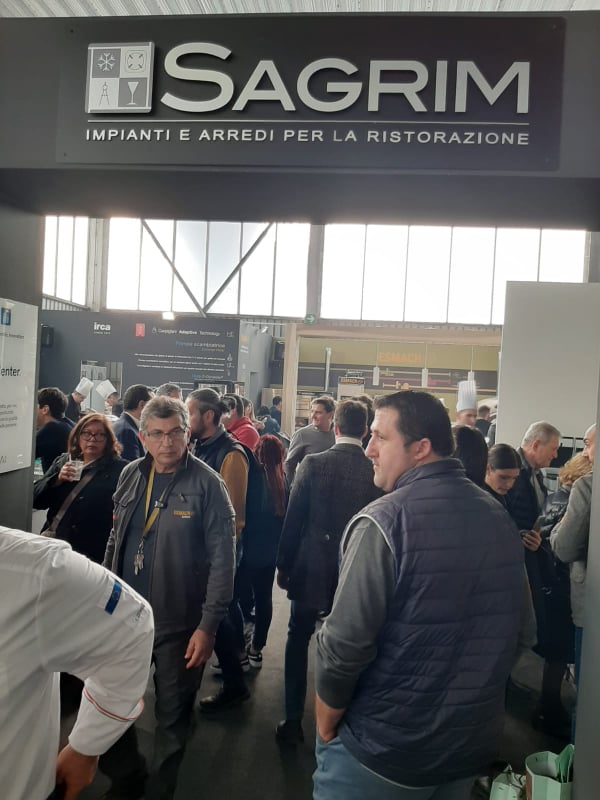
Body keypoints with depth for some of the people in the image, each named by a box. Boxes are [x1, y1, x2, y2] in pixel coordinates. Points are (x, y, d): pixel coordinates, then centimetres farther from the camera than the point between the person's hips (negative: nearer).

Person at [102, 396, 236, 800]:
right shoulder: (131, 475, 1)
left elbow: (222, 558, -16)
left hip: (180, 622, -5)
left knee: (172, 714, 13)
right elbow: (116, 541, 11)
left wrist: (208, 625, -18)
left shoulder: (208, 484, -16)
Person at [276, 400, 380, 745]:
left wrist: (284, 565, 2)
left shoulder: (313, 464, -14)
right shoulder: (378, 471, -9)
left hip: (311, 568, -2)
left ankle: (294, 720, 22)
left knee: (298, 641, 16)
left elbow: (294, 519, -10)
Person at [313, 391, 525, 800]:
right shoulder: (502, 519, -2)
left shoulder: (383, 521, -23)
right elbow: (519, 630, 7)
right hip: (474, 743, 6)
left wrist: (325, 724, -5)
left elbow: (345, 644, -23)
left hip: (382, 750, -5)